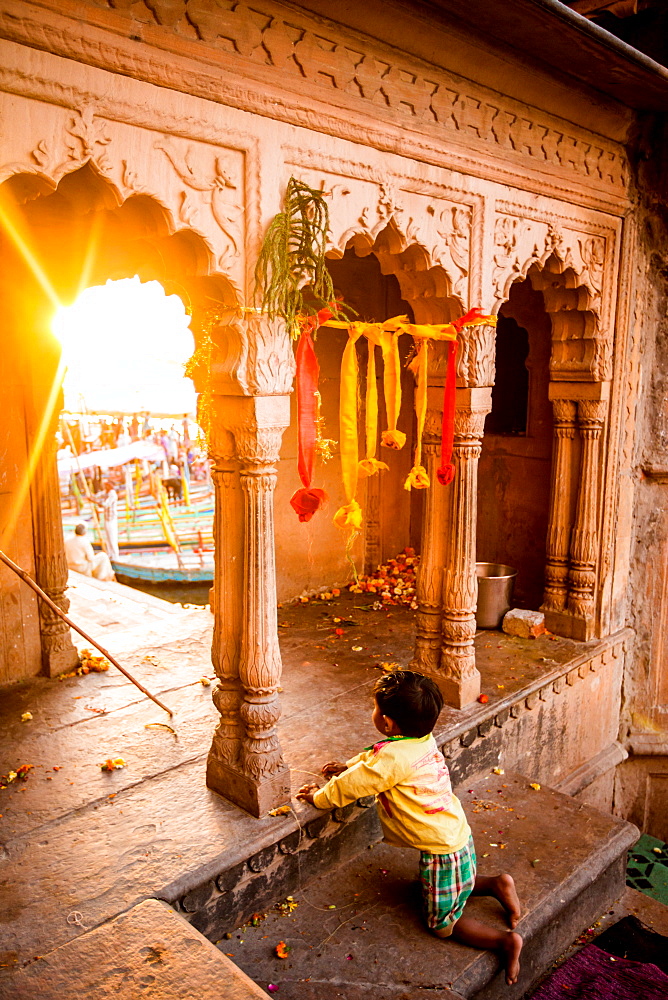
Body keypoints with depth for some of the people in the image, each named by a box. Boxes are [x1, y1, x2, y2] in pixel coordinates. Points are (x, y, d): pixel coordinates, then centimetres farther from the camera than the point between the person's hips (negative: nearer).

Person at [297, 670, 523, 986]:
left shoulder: (393, 758, -29)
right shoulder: (423, 739, -4)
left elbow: (350, 786, -17)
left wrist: (318, 797, 0)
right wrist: (349, 765, 18)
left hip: (442, 850, -9)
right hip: (457, 834, 9)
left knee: (443, 924, 11)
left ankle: (506, 940, 6)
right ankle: (496, 884, 20)